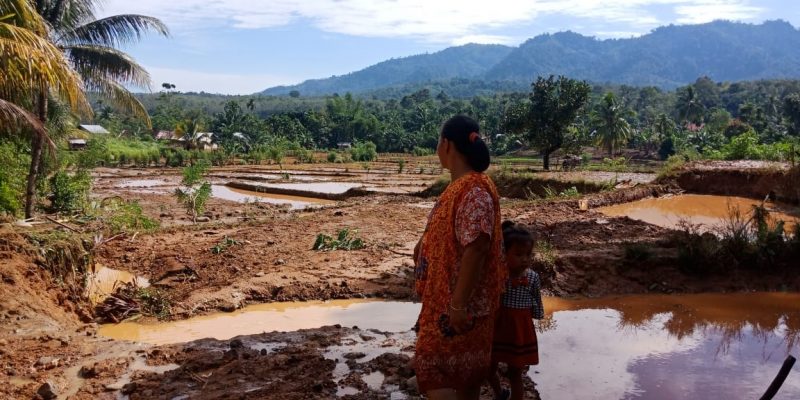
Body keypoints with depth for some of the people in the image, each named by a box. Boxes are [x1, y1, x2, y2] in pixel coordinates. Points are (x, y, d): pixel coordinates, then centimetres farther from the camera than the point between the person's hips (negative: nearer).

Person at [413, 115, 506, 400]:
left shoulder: (474, 190, -23)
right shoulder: (460, 186, 8)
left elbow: (475, 249, -27)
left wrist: (458, 304, -26)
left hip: (457, 301, -10)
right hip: (446, 296, 10)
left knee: (433, 365, -3)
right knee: (464, 367, 18)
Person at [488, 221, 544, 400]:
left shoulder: (532, 278, -12)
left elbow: (537, 311, 0)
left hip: (520, 330, -1)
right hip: (496, 328, 1)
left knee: (515, 374, 11)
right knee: (490, 370, 19)